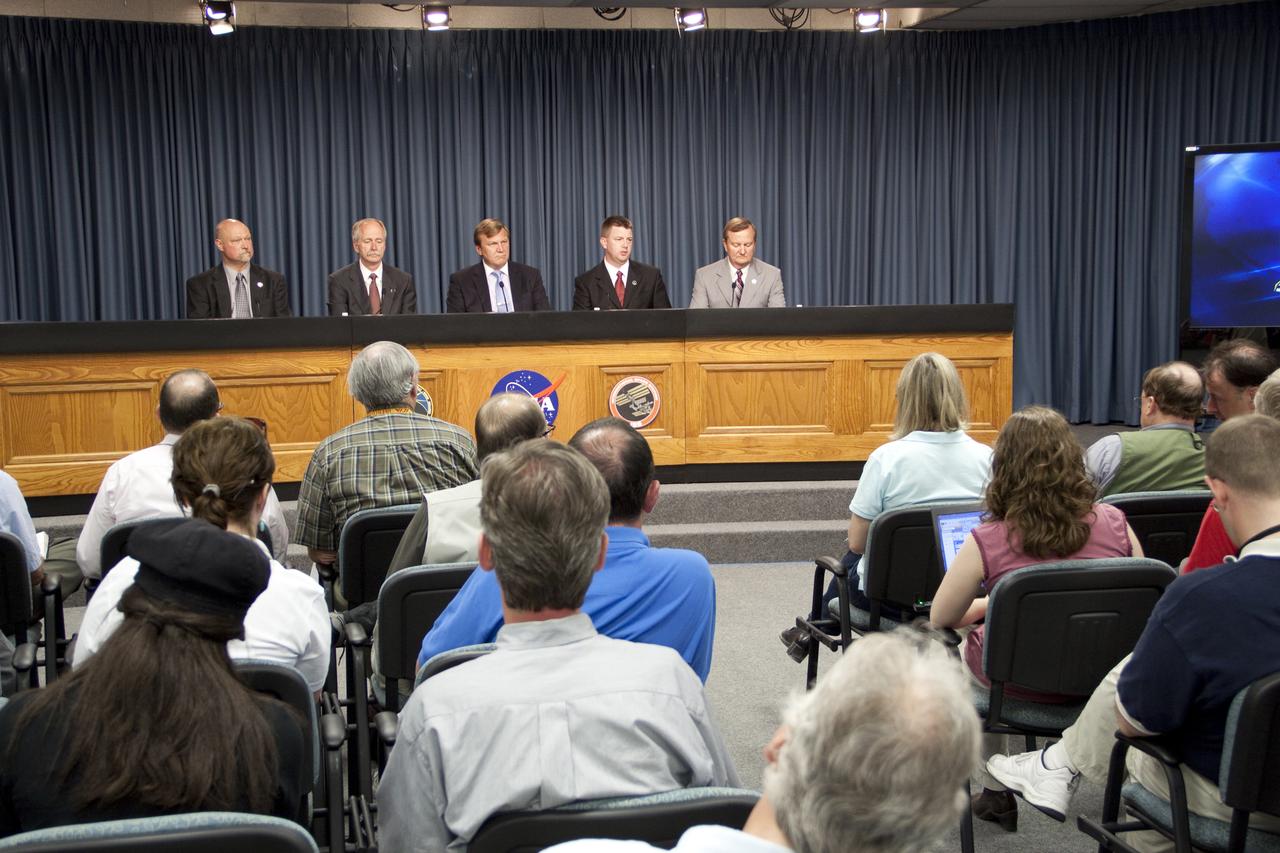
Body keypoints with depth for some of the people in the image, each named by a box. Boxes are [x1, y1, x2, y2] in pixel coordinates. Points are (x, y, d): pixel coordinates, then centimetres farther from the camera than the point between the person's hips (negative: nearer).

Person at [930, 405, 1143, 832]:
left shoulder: (987, 542, -23)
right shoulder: (1113, 524, -15)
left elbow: (941, 618, -8)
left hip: (1022, 684, -3)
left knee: (963, 646, 31)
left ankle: (996, 792, 39)